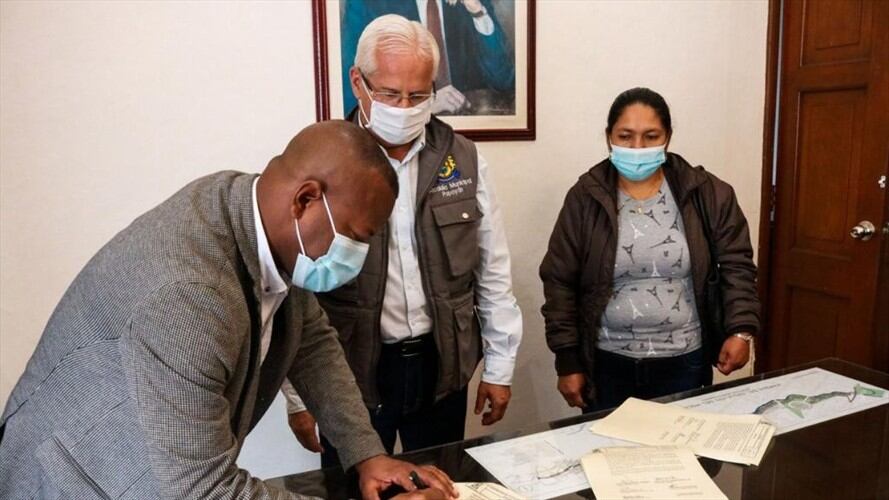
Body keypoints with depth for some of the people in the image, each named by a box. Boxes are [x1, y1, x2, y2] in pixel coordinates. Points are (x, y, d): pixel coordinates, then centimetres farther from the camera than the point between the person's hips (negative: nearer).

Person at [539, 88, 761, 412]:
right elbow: (560, 282, -4)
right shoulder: (585, 198, -5)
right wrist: (568, 361, -5)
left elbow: (735, 264, 3)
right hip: (607, 364, 0)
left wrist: (741, 330, -10)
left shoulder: (706, 193, -2)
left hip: (685, 362, 1)